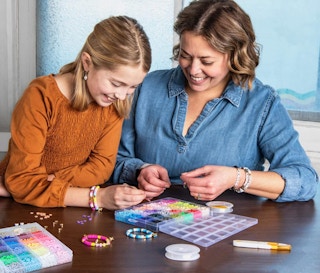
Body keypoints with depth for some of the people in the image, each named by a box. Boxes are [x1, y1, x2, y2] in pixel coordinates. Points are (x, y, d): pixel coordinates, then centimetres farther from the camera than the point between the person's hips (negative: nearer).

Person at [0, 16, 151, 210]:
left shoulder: (115, 102, -6)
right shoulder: (41, 97, -20)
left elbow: (102, 166, -7)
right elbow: (22, 180, -22)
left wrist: (47, 183, -21)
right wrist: (97, 198, -30)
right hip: (22, 209, -4)